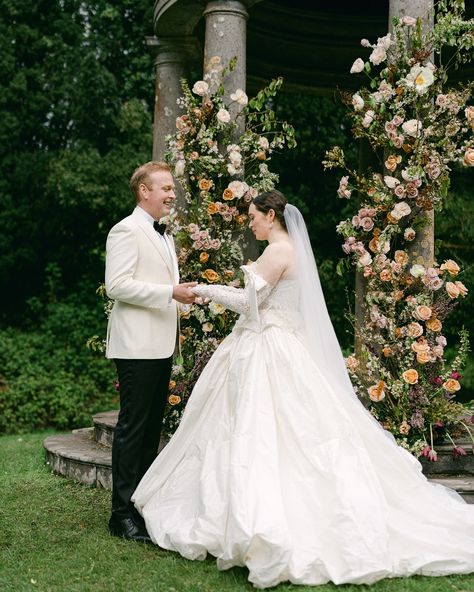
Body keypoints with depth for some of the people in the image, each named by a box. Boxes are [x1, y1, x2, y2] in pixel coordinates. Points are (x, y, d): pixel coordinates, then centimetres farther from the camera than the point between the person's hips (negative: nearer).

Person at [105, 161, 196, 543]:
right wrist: (170, 292, -21)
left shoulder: (164, 236, 20)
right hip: (137, 346, -9)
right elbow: (117, 285, -18)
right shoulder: (127, 231, -8)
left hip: (162, 346, 9)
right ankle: (124, 514, 0)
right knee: (132, 426, -6)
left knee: (152, 427, 13)